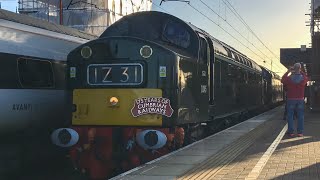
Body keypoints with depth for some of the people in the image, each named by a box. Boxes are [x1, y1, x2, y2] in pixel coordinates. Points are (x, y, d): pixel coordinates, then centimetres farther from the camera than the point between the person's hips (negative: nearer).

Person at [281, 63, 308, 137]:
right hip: (300, 99, 1)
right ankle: (300, 132, 7)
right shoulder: (303, 78, -5)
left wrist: (288, 71, 11)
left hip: (291, 99, -1)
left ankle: (291, 132, 6)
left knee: (290, 116, 7)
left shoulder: (289, 78, -10)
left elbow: (282, 80, 10)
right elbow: (306, 77, 20)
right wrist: (301, 72, 18)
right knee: (300, 116, 8)